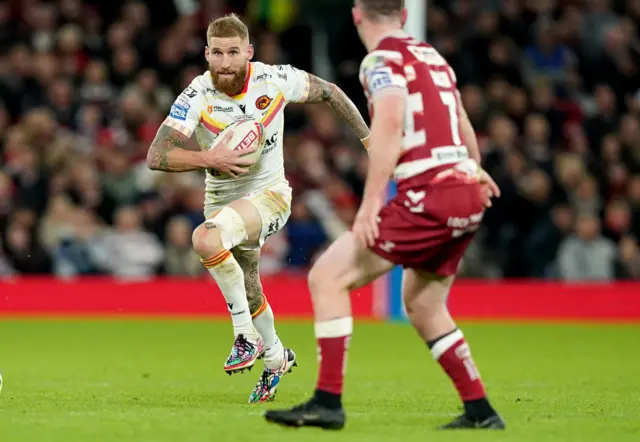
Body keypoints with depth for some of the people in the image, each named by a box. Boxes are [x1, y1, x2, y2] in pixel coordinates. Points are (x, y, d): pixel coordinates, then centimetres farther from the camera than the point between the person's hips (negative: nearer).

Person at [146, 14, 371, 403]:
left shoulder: (276, 80, -16)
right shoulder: (197, 96, -16)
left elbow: (329, 92, 3)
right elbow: (156, 156, -21)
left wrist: (368, 137, 7)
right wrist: (211, 159, -33)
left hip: (269, 193, -4)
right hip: (221, 197, 4)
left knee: (206, 239, -33)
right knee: (248, 293, 20)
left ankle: (246, 335, -17)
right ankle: (277, 358, 50)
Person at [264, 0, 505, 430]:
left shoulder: (382, 60, -5)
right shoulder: (432, 56, 20)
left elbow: (390, 121, -23)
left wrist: (371, 202, -26)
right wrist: (475, 169, 52)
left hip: (430, 195, -8)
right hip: (468, 192, 8)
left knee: (327, 277, -7)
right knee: (422, 305, 23)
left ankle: (328, 402, -13)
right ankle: (481, 411, 23)